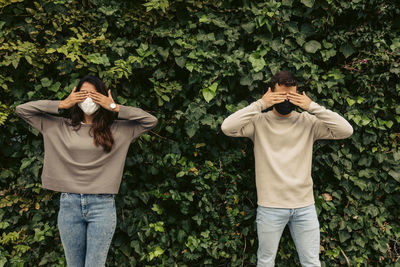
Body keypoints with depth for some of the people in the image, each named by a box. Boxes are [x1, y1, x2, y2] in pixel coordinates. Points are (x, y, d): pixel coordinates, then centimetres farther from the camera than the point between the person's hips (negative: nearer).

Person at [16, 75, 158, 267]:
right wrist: (61, 105, 0)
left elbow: (151, 120, -3)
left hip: (102, 206, -2)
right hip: (69, 204, 2)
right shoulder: (60, 127, 9)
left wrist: (115, 108, -5)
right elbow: (22, 110, 9)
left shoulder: (117, 130, 5)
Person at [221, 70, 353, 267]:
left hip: (305, 206, 2)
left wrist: (312, 107, -14)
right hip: (270, 206, -1)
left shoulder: (308, 121, 1)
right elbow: (227, 127, -20)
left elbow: (346, 130, -8)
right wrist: (260, 104, -19)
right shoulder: (259, 121, -4)